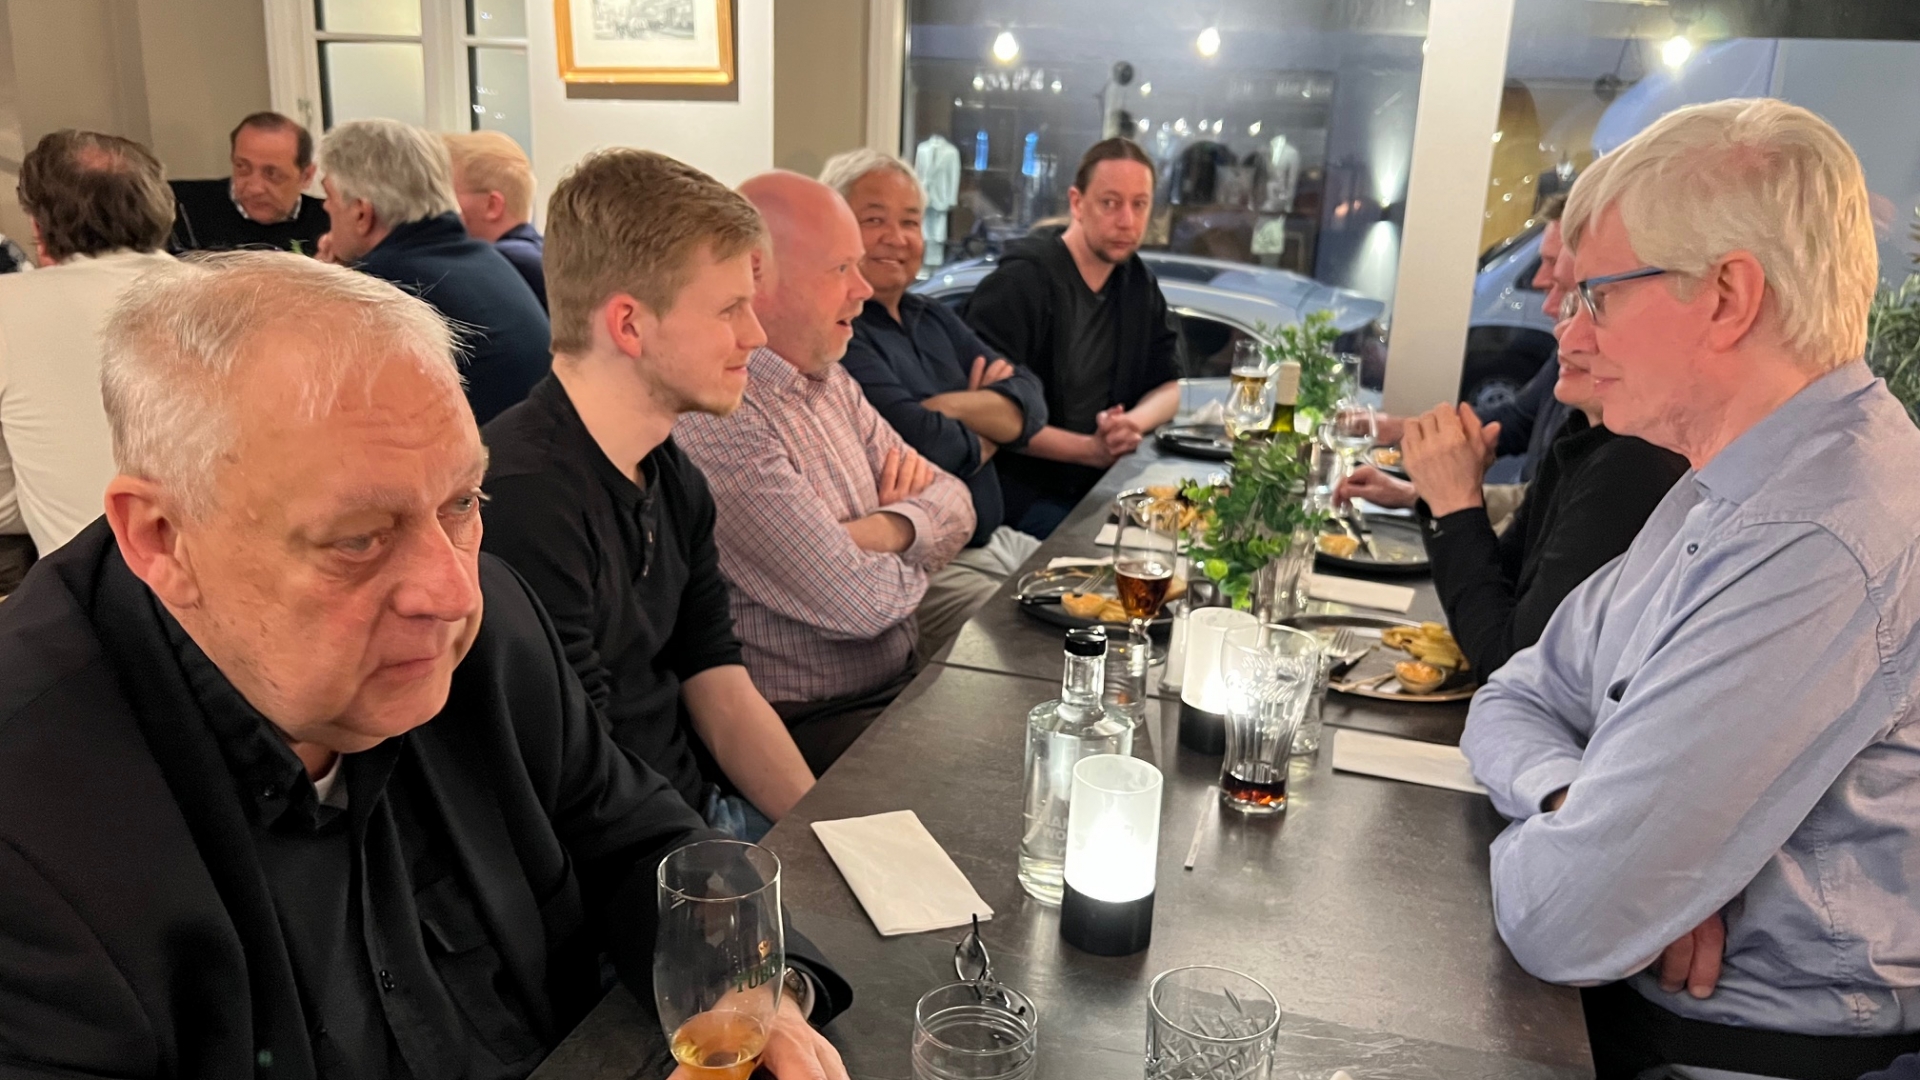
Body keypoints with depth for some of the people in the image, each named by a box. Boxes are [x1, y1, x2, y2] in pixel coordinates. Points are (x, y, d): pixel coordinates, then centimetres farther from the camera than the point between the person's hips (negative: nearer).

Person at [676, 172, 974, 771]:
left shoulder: (829, 379, 10)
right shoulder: (716, 417, -22)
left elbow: (954, 502, 7)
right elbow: (857, 602, -24)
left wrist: (888, 530, -16)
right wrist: (913, 551, -2)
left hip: (901, 681, 9)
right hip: (811, 729, -9)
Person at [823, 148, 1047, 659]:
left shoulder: (933, 318, 16)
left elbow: (1031, 402, 5)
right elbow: (923, 444, -22)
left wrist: (955, 406, -15)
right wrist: (989, 432, 0)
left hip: (997, 541, 9)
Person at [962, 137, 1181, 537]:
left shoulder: (1139, 284, 11)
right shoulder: (1023, 280, -13)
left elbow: (1167, 388, 15)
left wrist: (1133, 422, -9)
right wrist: (1090, 449, -20)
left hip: (1098, 486, 7)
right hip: (1021, 491, -7)